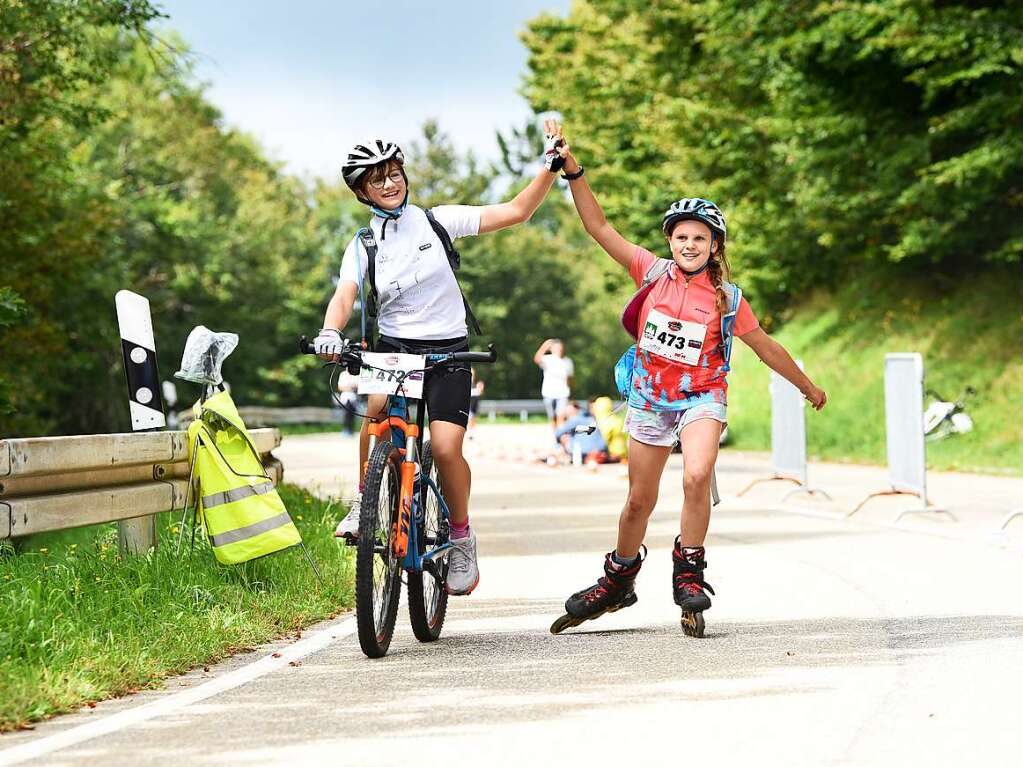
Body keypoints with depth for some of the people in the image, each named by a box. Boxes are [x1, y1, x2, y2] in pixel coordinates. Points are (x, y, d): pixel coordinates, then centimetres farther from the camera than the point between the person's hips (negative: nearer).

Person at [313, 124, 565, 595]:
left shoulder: (437, 222, 0)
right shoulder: (363, 247, 3)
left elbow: (516, 211, -3)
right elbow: (344, 296, -13)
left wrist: (550, 168, -14)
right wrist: (330, 332, -34)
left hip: (448, 351, -1)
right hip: (394, 348, 1)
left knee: (446, 447, -18)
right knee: (377, 408, -33)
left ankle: (462, 540, 6)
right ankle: (365, 503, -11)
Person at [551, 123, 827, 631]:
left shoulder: (727, 298, -4)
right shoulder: (653, 272, -3)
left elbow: (764, 345, 8)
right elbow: (599, 227, -6)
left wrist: (807, 386, 16)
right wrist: (573, 171, -13)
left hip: (700, 397, -1)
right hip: (649, 397, 1)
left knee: (697, 478, -27)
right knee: (640, 500, 9)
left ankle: (689, 574, -12)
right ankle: (618, 581, 29)